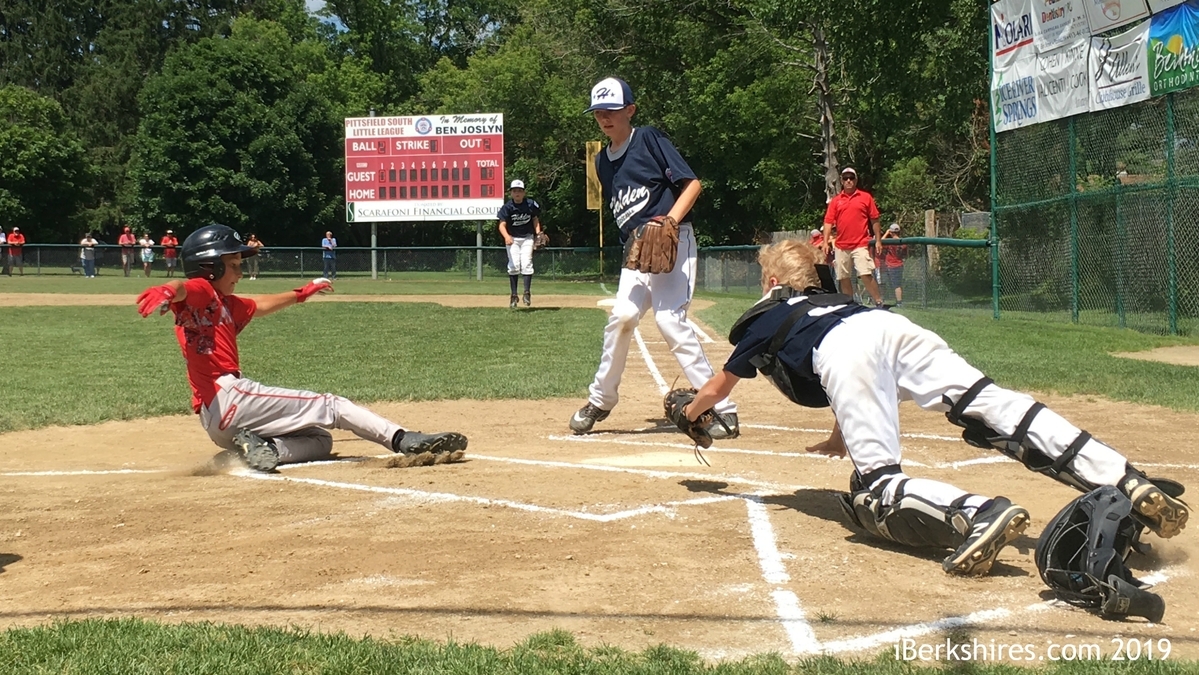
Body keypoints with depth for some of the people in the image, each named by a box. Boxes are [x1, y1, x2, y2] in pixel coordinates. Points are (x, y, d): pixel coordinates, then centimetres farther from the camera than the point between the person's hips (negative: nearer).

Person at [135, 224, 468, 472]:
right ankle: (405, 440, -14)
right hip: (227, 397, -11)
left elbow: (261, 306, 41)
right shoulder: (200, 292, -4)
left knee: (320, 441, 13)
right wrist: (166, 291, -53)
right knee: (329, 406, -7)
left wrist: (301, 293, 50)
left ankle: (261, 449, -12)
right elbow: (180, 287, -29)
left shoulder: (225, 303, 23)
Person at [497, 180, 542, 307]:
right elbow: (502, 225, -21)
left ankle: (526, 293, -6)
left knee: (526, 264, -11)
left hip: (527, 238, 1)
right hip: (512, 239, -1)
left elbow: (535, 220, 8)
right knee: (513, 266, -7)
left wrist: (538, 233, -7)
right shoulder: (507, 207, -13)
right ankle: (513, 295, 0)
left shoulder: (531, 205, -7)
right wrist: (506, 236, -40)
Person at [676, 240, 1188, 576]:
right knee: (991, 407, -10)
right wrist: (839, 440, 75)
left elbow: (716, 389, 47)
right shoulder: (829, 300, 46)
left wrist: (690, 413, 69)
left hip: (844, 352, -5)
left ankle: (978, 514, -42)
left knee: (878, 489, -12)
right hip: (893, 326, 5)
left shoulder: (762, 319, 34)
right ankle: (1128, 484, -28)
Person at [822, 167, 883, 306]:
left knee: (866, 274, -15)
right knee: (844, 279, 7)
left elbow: (874, 220, 6)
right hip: (841, 247, 3)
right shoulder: (835, 201, 10)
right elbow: (828, 222, 6)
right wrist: (825, 242, -4)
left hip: (860, 245, -3)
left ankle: (880, 303, -8)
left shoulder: (866, 197, 4)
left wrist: (878, 240, 2)